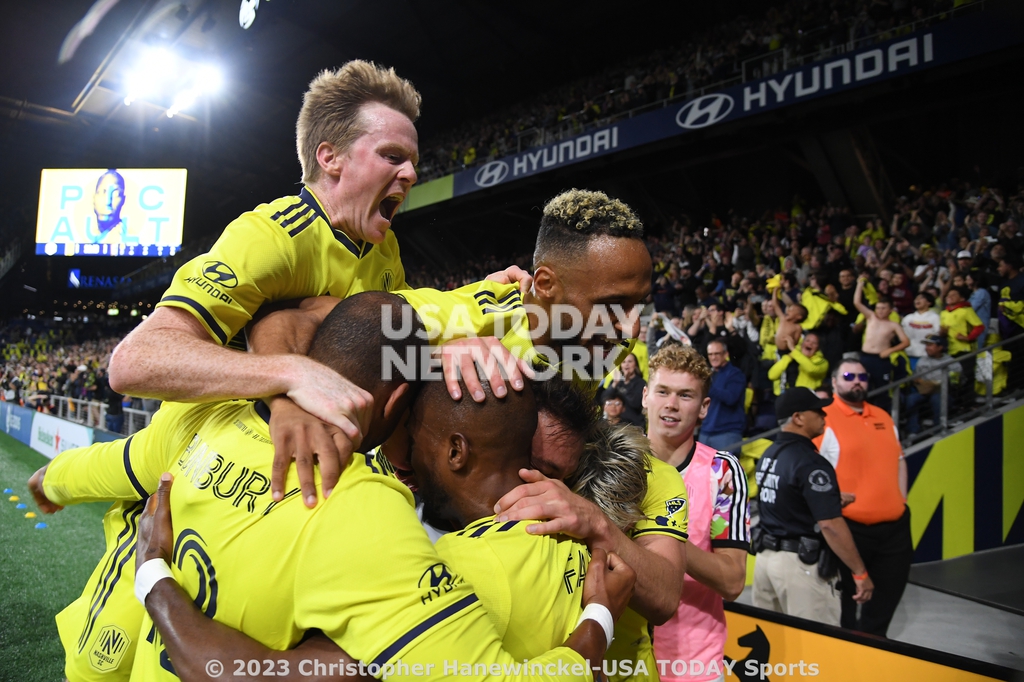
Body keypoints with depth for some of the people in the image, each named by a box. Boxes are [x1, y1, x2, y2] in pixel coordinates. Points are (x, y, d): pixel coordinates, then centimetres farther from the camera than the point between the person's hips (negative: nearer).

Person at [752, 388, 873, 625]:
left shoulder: (768, 455, 9)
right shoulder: (811, 463, -18)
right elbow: (830, 525, -21)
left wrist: (830, 498, 22)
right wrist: (860, 573, -13)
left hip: (765, 556, 9)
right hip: (800, 563, -8)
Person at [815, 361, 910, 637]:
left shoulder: (883, 417, 12)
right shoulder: (825, 420, -10)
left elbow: (898, 459, 21)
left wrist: (902, 500, 12)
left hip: (895, 525, 7)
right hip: (850, 527, -7)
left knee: (888, 595, 19)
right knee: (845, 596, 8)